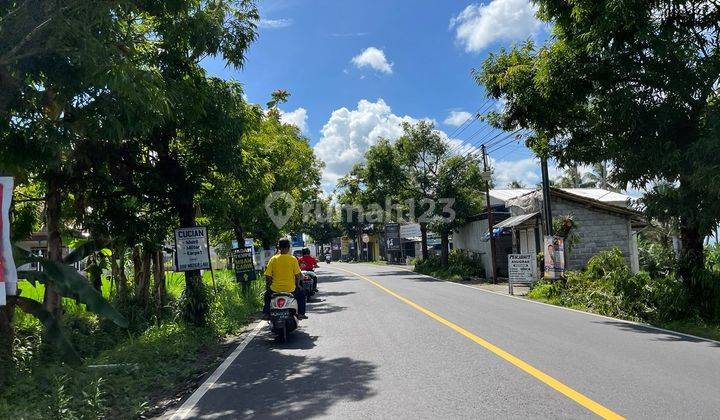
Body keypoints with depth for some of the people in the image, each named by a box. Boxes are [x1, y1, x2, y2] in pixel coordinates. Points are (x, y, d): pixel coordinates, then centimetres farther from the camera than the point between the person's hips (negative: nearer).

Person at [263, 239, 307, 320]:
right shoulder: (293, 259, -7)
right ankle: (300, 314, 26)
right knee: (301, 293, 30)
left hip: (275, 289, 1)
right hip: (290, 289, -1)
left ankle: (267, 313, 31)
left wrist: (269, 284, 15)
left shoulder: (273, 259, -5)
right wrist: (297, 285, 15)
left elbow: (267, 276, -4)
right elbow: (297, 275, -4)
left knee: (267, 294, 35)